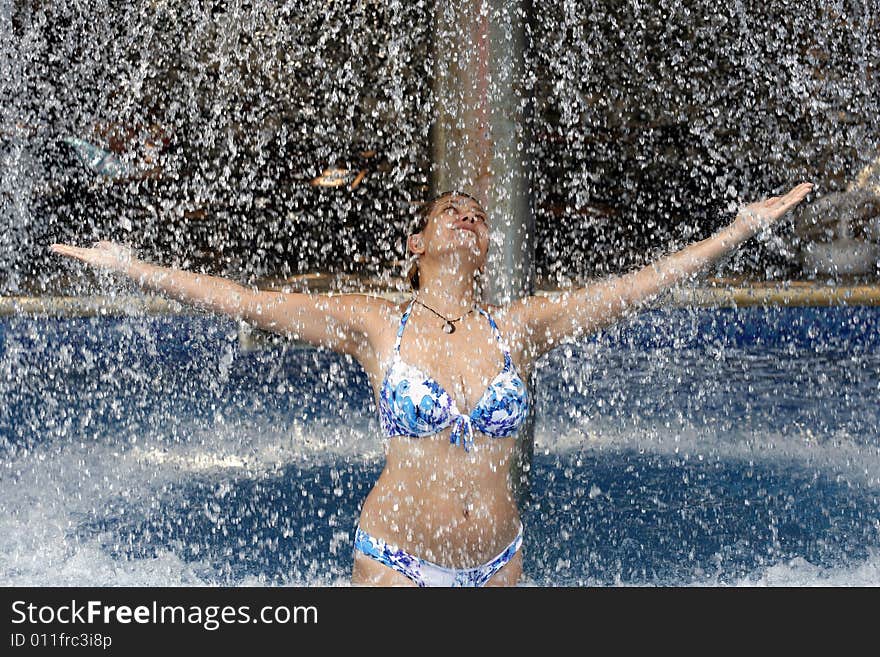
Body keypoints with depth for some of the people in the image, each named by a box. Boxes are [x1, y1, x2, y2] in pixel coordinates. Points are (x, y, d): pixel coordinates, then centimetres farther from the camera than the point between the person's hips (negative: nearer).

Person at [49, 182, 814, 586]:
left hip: (497, 559, 2)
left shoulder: (520, 328, -1)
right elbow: (248, 302, -9)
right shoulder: (375, 326, -7)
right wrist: (132, 267, -12)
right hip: (397, 559, -2)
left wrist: (743, 228, -1)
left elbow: (640, 283, -1)